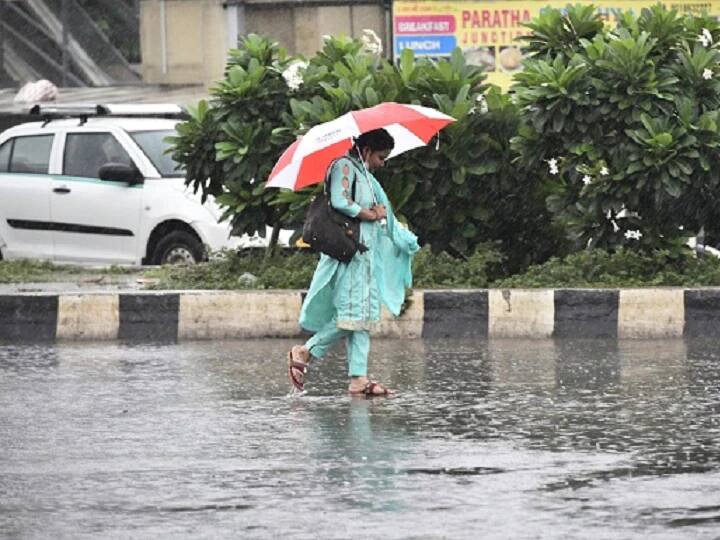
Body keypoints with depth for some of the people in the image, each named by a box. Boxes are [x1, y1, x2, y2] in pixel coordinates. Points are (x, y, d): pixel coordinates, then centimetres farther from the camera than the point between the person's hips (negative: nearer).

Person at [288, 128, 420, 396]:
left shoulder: (365, 174, 23)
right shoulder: (344, 167, -6)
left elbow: (381, 211, 26)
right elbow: (340, 202, -21)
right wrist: (370, 215, -8)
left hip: (367, 252, 10)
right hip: (348, 250, -10)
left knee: (365, 314, 2)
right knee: (352, 313, -14)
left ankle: (358, 378, -3)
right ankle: (304, 353, -3)